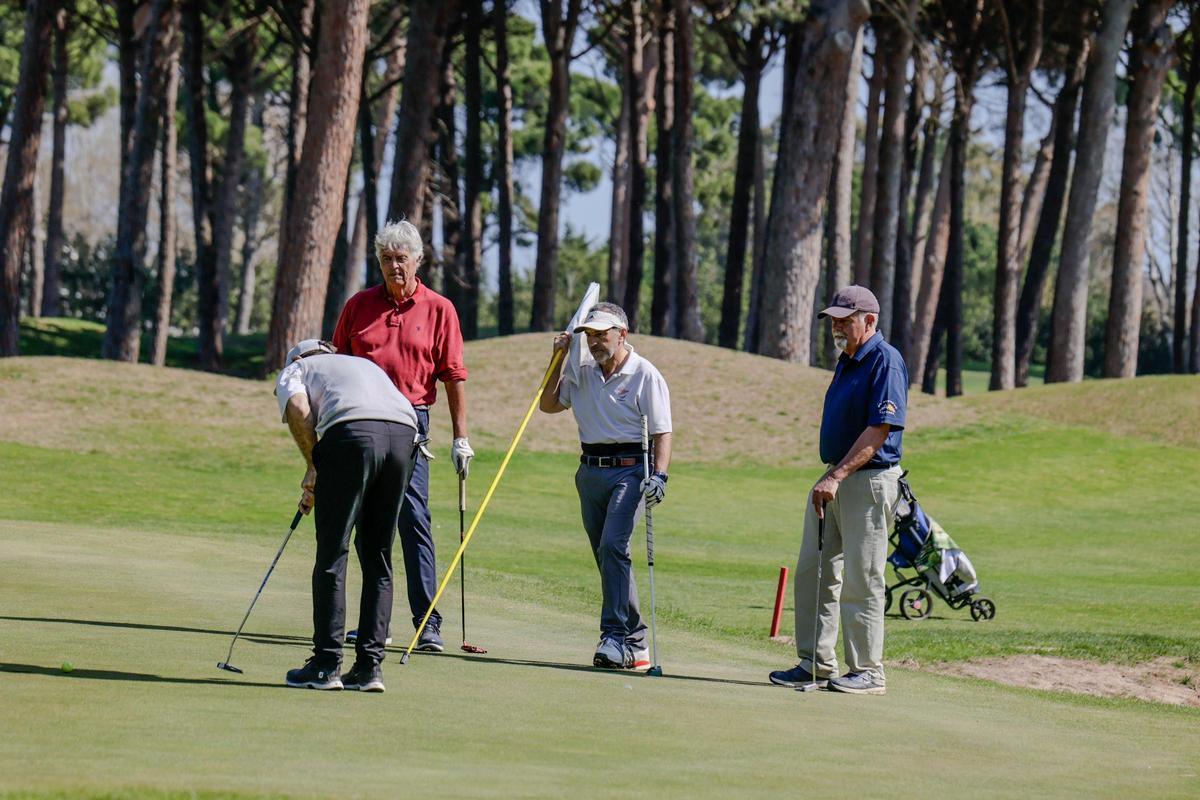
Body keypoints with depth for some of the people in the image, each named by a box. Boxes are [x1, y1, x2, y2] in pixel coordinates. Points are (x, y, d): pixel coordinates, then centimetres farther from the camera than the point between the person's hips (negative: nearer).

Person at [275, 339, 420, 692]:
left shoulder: (294, 370, 25)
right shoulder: (365, 364, 40)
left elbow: (298, 410, 1)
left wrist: (314, 467, 13)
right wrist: (320, 489, 31)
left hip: (352, 432, -5)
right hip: (405, 432, 5)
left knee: (332, 554, 3)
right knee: (378, 559, 13)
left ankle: (326, 665, 3)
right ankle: (370, 666, 10)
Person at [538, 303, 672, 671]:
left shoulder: (645, 375, -4)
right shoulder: (584, 374, 13)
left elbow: (662, 432, -8)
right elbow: (549, 404, 23)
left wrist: (659, 475, -22)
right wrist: (558, 359, 13)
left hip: (629, 469, -7)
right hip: (590, 471, 7)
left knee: (613, 545, -22)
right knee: (606, 554, 6)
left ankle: (617, 634, -23)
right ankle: (634, 642, 11)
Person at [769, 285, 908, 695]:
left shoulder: (886, 361, -13)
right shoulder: (846, 362, 16)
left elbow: (880, 428, -20)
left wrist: (838, 476, -24)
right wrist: (829, 477, 17)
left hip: (869, 480, -10)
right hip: (833, 481, 10)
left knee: (861, 580, -7)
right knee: (813, 572, 9)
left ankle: (867, 671, -1)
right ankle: (815, 663, 16)